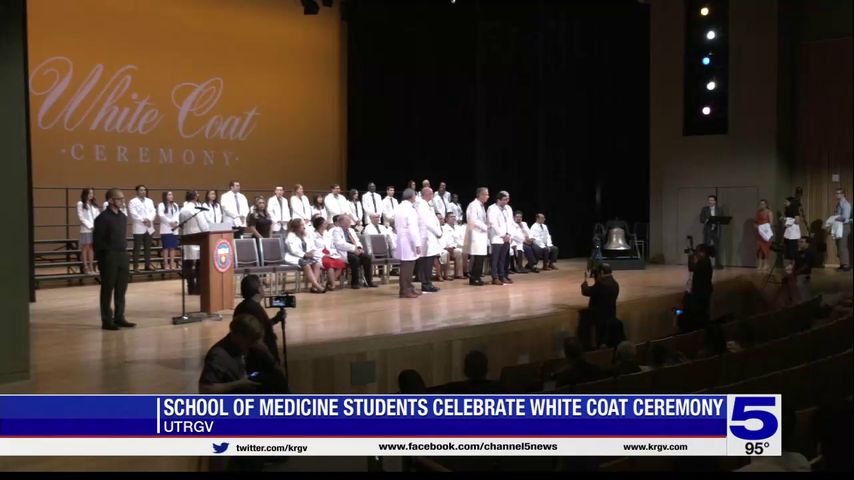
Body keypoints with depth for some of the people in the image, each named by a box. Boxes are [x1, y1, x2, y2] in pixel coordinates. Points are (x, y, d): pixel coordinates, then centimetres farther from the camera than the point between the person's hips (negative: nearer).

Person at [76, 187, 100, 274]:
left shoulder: (94, 204, 14)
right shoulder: (81, 204, -2)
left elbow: (98, 216, 10)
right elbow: (81, 217, -8)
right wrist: (90, 225, -12)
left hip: (95, 229, 5)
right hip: (85, 229, -5)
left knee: (91, 248, 8)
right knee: (85, 248, -1)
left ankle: (91, 267, 10)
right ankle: (85, 268, 1)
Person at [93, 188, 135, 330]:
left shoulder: (123, 217, 12)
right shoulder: (103, 218, -11)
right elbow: (97, 241, -11)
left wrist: (124, 251, 12)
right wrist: (102, 257, -13)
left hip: (122, 256, 7)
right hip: (109, 257, -7)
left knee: (121, 289, 10)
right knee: (108, 289, 0)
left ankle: (119, 317, 19)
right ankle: (107, 321, 7)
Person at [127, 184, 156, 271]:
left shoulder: (150, 201, 16)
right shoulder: (133, 202, 0)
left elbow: (153, 212, 5)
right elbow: (133, 214, -12)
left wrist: (149, 219, -13)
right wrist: (143, 220, -18)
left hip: (149, 228, 5)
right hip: (139, 228, -5)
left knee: (148, 247, 7)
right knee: (137, 248, -3)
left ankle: (148, 264, 12)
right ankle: (136, 266, -1)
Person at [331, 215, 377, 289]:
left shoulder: (351, 230, 26)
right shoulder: (336, 230, 2)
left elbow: (357, 241, 21)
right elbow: (340, 244, -13)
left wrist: (359, 248, -4)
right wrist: (354, 248, -21)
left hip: (355, 251, 7)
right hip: (344, 252, -7)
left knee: (367, 257, -20)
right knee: (355, 259, -35)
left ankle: (369, 281, -17)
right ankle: (354, 283, -24)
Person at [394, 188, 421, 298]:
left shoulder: (398, 208, 11)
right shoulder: (410, 210, -16)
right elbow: (413, 229, -20)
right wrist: (417, 244, -19)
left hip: (401, 240, 9)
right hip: (408, 242, -9)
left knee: (406, 266, 15)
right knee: (407, 267, -5)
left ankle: (408, 288, 22)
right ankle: (405, 291, -3)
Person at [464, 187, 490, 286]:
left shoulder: (482, 206, 18)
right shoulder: (473, 205, -10)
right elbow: (473, 221, -18)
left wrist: (486, 228, 8)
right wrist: (485, 227, -10)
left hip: (482, 234, 9)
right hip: (475, 235, -9)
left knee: (480, 258, 5)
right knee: (477, 258, -10)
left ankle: (476, 278, 10)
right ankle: (473, 279, -4)